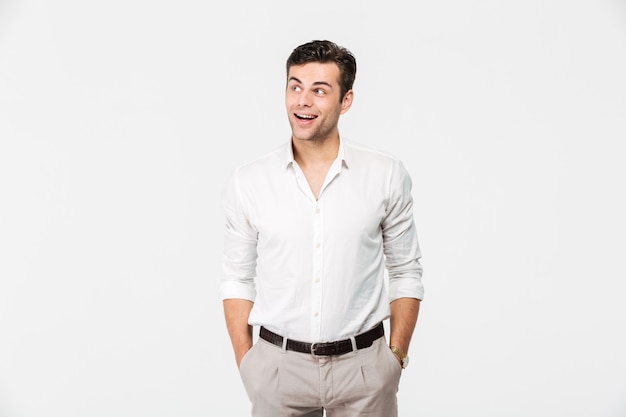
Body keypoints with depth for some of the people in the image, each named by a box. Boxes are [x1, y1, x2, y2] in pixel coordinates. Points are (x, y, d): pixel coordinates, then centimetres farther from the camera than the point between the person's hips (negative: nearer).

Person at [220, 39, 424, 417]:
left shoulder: (387, 176, -5)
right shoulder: (247, 183, -4)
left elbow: (406, 273, 2)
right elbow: (238, 279, 4)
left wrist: (397, 356, -1)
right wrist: (245, 362, 0)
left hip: (364, 365, 0)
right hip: (277, 365, 1)